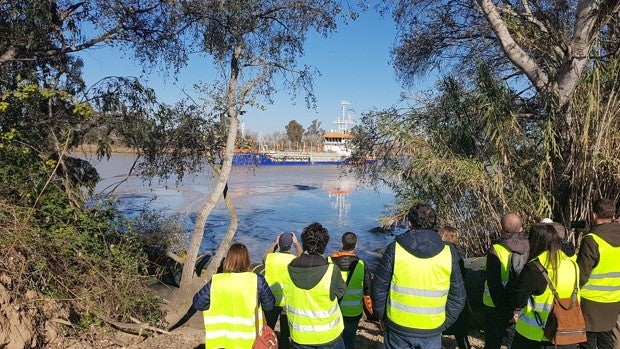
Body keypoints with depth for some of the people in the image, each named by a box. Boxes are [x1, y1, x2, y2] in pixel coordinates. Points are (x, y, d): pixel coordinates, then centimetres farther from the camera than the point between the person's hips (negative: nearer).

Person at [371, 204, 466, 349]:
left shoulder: (395, 249, -12)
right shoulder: (448, 253, -7)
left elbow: (378, 289, -7)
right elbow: (458, 297, 0)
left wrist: (383, 317, 7)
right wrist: (444, 323, 11)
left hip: (398, 327, -1)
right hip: (432, 331, 1)